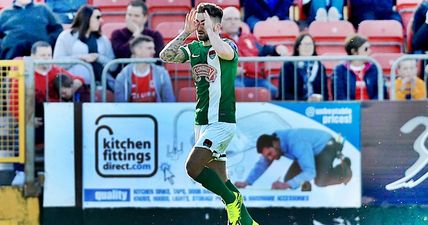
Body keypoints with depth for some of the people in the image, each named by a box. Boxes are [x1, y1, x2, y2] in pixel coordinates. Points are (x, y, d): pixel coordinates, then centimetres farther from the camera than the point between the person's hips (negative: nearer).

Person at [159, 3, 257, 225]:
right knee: (219, 179, 6)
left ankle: (232, 199, -2)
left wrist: (209, 29, -18)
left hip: (221, 122, -7)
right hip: (202, 122, 7)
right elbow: (165, 56, 1)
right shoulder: (193, 48, 11)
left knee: (192, 167, -19)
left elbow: (224, 52, -32)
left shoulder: (228, 45, -8)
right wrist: (185, 32, -2)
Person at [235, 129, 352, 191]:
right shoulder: (270, 144, -18)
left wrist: (286, 185, -53)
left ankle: (344, 167, 1)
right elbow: (262, 164, -4)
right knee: (289, 179, -9)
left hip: (326, 145, -7)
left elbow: (310, 172, -46)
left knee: (320, 181, -28)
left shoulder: (297, 145, -42)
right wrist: (246, 182, -18)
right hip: (312, 152, 7)